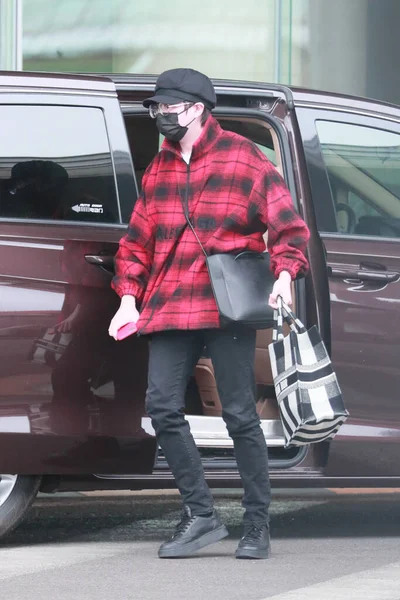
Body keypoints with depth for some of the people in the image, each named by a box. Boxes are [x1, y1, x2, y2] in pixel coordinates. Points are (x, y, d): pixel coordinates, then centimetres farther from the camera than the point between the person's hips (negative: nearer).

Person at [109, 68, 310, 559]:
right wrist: (129, 299, 10)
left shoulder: (243, 159, 0)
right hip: (169, 308, 5)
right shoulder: (158, 170, 17)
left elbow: (287, 224, -3)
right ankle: (200, 515, 4)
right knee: (162, 408, -5)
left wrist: (285, 275, -18)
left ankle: (257, 526, 6)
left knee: (240, 414, -3)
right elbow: (137, 239, 20)